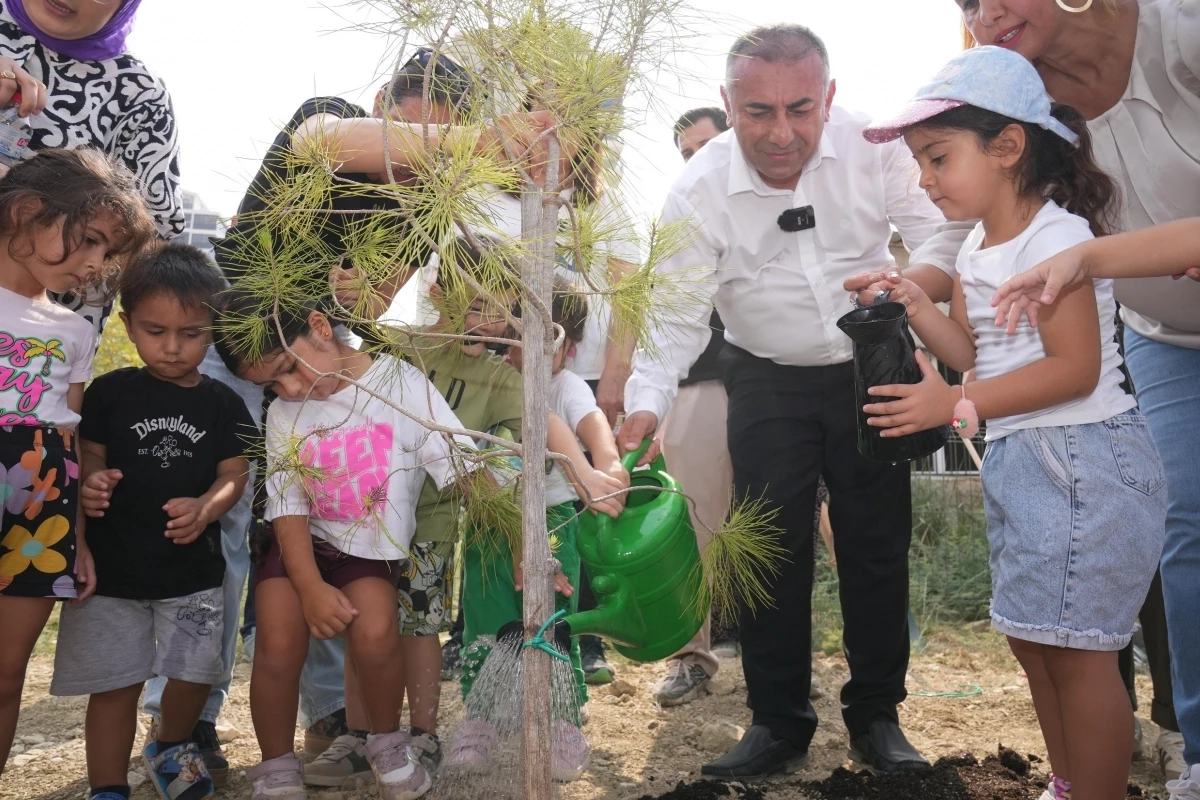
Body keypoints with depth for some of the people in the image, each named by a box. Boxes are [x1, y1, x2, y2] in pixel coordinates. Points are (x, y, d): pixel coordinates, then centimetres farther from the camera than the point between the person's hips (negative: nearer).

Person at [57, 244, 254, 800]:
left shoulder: (222, 404, -1)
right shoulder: (108, 393, -2)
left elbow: (234, 475, 0)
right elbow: (89, 458, 2)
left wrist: (205, 508, -20)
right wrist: (90, 485, -21)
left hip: (193, 568, 1)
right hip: (112, 565, -1)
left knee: (194, 675, 10)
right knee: (114, 684, 4)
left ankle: (170, 747, 40)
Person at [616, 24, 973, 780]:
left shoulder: (875, 146, -17)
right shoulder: (700, 189, -18)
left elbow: (944, 228, -13)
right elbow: (676, 314, -19)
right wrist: (647, 406, -35)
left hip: (871, 371, 1)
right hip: (769, 383, -1)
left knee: (878, 546, 6)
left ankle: (877, 717, 23)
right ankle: (779, 724, 16)